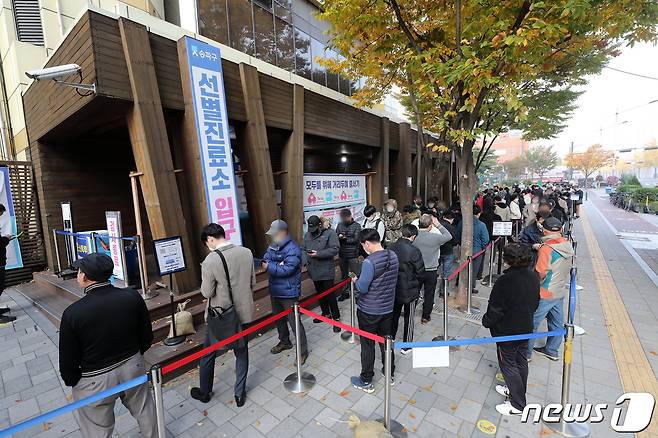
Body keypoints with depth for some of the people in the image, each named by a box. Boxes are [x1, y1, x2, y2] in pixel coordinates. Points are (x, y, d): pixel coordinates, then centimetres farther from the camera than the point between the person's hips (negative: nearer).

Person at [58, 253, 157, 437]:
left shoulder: (73, 312, -23)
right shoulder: (133, 297, -15)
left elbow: (67, 361, -11)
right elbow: (147, 337, -4)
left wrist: (72, 381, 10)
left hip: (95, 380, -2)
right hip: (133, 367, 3)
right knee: (144, 411, 24)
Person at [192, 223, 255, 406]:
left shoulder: (210, 261, -22)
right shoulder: (247, 252, -9)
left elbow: (207, 293, -14)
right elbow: (252, 282, 1)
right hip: (243, 312, 3)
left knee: (208, 354, 22)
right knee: (241, 352, 20)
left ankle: (204, 392, 42)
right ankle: (239, 393, 32)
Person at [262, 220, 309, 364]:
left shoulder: (293, 249, -21)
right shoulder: (273, 246, 4)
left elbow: (287, 270, -26)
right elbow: (265, 260, -3)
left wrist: (269, 267, -17)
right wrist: (277, 265, -22)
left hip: (289, 292, -8)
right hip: (274, 290, 8)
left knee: (294, 321, 0)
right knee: (278, 318, 24)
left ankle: (303, 350, 18)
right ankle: (284, 341, 46)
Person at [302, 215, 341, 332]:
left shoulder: (330, 233, -10)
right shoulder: (307, 234, 9)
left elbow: (335, 249, -18)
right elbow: (303, 249, 11)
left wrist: (318, 254, -21)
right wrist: (305, 261, -7)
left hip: (326, 271, -6)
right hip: (314, 271, 6)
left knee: (330, 295, 0)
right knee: (320, 294, 20)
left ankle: (336, 318, 15)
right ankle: (326, 313, 38)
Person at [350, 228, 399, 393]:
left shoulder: (369, 262, -27)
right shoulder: (393, 256, -5)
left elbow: (362, 288, -24)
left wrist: (355, 280, -4)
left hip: (368, 311, -6)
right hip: (387, 308, 6)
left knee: (367, 345, 11)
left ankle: (366, 382, 28)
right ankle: (389, 374, 40)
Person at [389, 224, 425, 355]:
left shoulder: (391, 248, -9)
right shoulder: (414, 251, -22)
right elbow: (420, 272, -14)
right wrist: (417, 285, 5)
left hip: (394, 289, 4)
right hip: (410, 291, -4)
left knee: (394, 314, 22)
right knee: (409, 318, 13)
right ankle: (407, 346, 27)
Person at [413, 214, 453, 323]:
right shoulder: (435, 237, -19)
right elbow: (449, 236, 0)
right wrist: (438, 225, 1)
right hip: (431, 271, -2)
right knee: (429, 294, 15)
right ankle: (425, 317, 26)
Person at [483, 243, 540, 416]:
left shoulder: (505, 281, -30)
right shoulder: (533, 277, -6)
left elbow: (495, 308, -23)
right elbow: (535, 303, 8)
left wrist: (486, 321, -6)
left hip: (507, 331, -7)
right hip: (526, 328, 8)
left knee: (508, 364, 9)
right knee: (521, 361, 22)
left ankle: (517, 404, 21)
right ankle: (515, 390, 41)